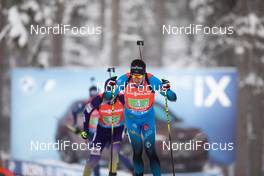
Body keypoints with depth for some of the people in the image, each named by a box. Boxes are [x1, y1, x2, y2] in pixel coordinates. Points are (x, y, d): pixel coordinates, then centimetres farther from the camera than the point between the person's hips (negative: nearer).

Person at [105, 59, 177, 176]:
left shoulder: (152, 81, -26)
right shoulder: (124, 80, -24)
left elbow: (173, 98, -22)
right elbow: (108, 97, -14)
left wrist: (167, 90, -44)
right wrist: (110, 88, -36)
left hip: (148, 118, -1)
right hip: (131, 119, 1)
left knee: (150, 151, -5)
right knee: (137, 151, 0)